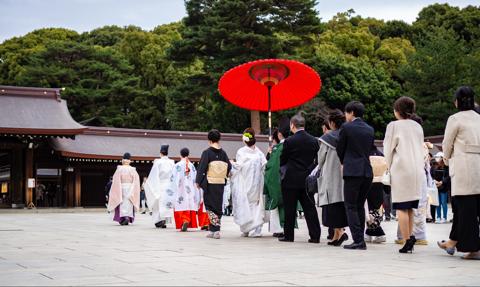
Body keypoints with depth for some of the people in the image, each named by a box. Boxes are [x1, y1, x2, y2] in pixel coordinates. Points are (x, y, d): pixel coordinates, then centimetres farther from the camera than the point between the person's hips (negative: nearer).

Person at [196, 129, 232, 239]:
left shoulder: (207, 152, -8)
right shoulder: (223, 153, 5)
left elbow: (201, 168, -10)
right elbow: (229, 166, 7)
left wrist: (198, 181, -3)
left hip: (209, 183, -4)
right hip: (221, 184, 4)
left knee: (210, 206, 1)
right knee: (218, 206, 12)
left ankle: (216, 229, -14)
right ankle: (213, 230, 15)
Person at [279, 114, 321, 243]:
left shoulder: (289, 142, -12)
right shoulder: (314, 141, 1)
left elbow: (282, 161, -4)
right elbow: (316, 159, 9)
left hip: (291, 180, -4)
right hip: (307, 180, 4)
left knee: (290, 209, 5)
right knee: (310, 208, 7)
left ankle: (289, 235, 10)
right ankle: (315, 236, 4)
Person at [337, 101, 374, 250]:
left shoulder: (346, 127, -5)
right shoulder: (370, 129, 11)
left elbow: (340, 149, 4)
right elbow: (370, 150, 16)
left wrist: (344, 162, 23)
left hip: (352, 171, -6)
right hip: (367, 172, 6)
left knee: (351, 207, -2)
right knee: (360, 206, 14)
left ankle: (358, 240, -10)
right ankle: (360, 240, 15)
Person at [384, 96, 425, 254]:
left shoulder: (394, 126, -5)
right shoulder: (418, 126, 12)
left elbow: (388, 149, -1)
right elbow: (421, 149, 16)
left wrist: (390, 167, 12)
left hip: (401, 170, -6)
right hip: (418, 170, 6)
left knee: (402, 207, -3)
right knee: (409, 208, 14)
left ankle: (407, 241, -6)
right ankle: (410, 236, 11)